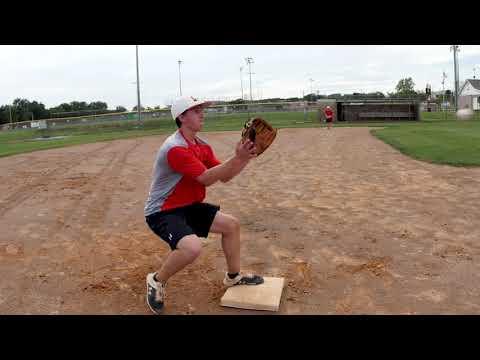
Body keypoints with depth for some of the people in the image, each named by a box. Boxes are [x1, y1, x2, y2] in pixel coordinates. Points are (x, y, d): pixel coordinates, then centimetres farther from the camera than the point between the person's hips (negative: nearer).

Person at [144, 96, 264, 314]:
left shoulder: (203, 146, 4)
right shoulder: (175, 148, -25)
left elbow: (224, 177, 4)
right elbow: (206, 179, -29)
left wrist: (245, 158, -10)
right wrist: (237, 158, -31)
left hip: (189, 207, 9)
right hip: (162, 212, -9)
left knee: (231, 224, 10)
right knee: (192, 247, -33)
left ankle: (233, 276, 31)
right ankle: (157, 281, -2)